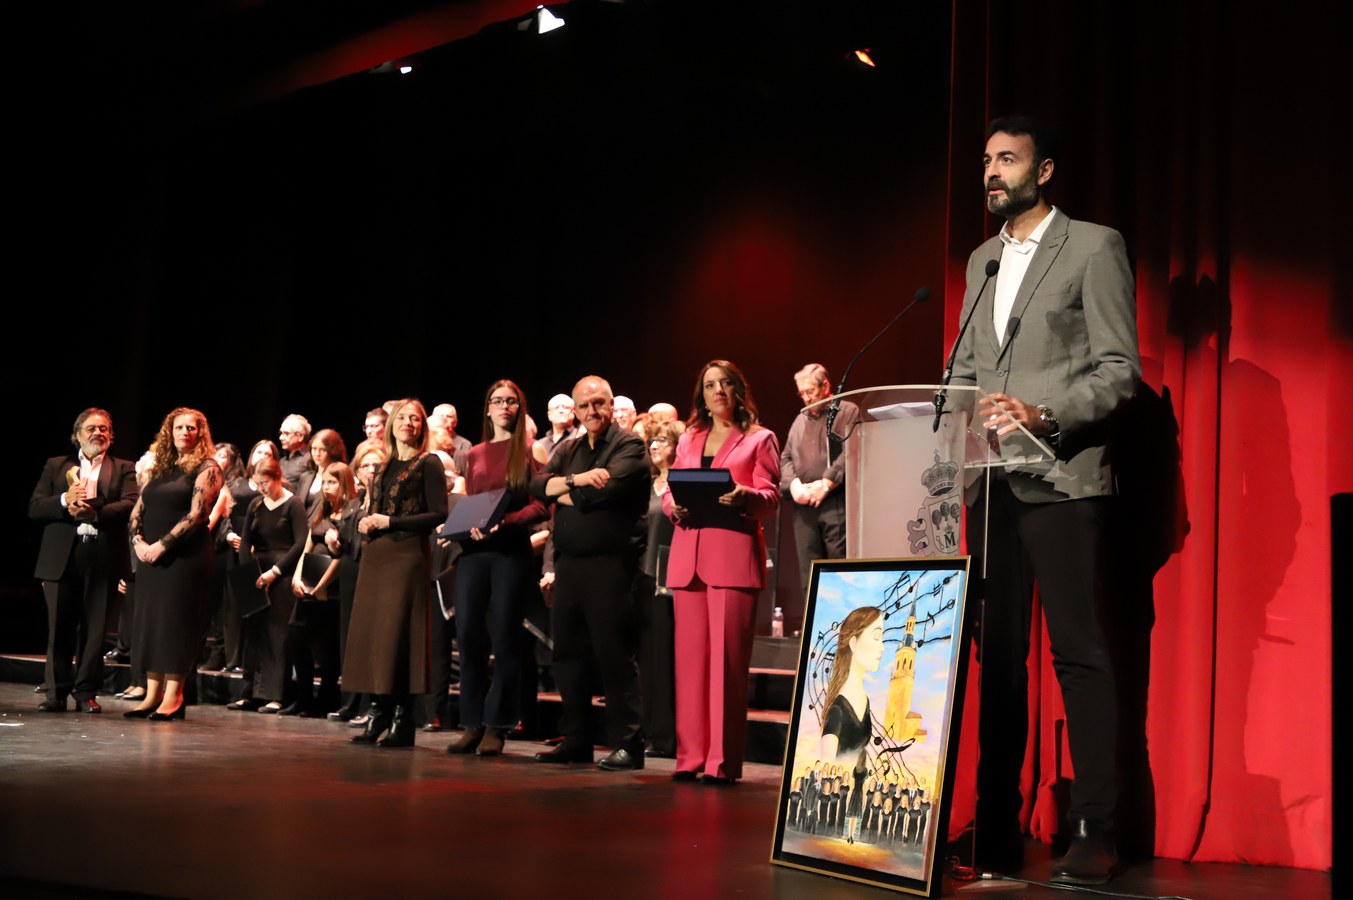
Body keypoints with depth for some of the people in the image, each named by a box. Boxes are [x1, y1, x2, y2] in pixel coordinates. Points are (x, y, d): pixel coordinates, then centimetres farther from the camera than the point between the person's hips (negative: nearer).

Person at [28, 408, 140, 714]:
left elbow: (131, 504, -6)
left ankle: (86, 693, 8)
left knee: (94, 629, 1)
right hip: (62, 558, 1)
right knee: (60, 628, 3)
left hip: (103, 559, -1)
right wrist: (65, 501, -13)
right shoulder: (56, 466, 16)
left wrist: (93, 511, -19)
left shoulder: (124, 470, 12)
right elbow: (34, 507, 5)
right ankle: (57, 692, 10)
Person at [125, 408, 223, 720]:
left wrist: (162, 545, -16)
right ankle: (152, 695, 11)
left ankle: (173, 697, -1)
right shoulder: (159, 468, 15)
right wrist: (138, 542, -3)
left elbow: (196, 514, -13)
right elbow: (137, 511, 14)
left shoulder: (206, 469, -3)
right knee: (149, 622, 6)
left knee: (176, 622, -5)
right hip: (151, 555, 6)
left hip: (185, 556, -6)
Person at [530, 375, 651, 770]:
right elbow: (537, 486, 5)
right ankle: (575, 740, 19)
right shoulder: (569, 450, 18)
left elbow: (607, 489, -18)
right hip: (569, 561, 7)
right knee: (567, 652, 10)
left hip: (610, 562, -7)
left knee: (613, 653, -8)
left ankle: (627, 744, -3)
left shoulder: (629, 445, -4)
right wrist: (574, 479, -14)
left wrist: (565, 495, -1)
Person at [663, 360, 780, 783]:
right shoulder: (688, 439, 22)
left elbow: (770, 498, 0)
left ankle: (723, 760, -5)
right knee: (689, 655, 1)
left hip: (734, 554, -4)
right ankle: (690, 756, 6)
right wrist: (675, 506, -5)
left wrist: (744, 497, -21)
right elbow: (669, 493, 18)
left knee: (727, 657, -7)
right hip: (688, 554, 4)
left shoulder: (760, 439, 9)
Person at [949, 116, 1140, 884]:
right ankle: (997, 825, 12)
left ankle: (1095, 834, -1)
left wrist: (1044, 415, -20)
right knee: (997, 653, 7)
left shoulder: (1095, 247, 0)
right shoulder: (981, 260, 20)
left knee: (1079, 654, -7)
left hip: (1062, 480, -6)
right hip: (991, 482, 6)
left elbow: (1120, 370, -6)